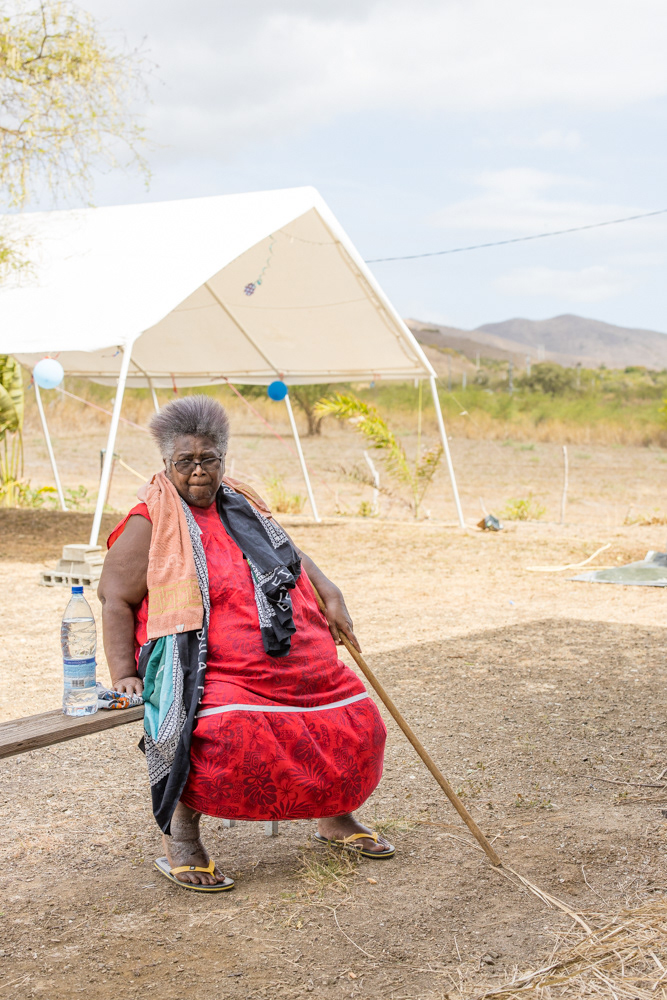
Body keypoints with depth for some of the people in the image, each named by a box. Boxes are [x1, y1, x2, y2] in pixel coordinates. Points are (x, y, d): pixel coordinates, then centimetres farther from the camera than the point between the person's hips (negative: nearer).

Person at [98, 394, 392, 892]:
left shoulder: (241, 505, 15)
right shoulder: (150, 524, -4)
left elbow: (290, 554, 26)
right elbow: (115, 598, -5)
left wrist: (331, 597, 11)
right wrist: (123, 673, -14)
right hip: (209, 671, -7)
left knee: (357, 719, 0)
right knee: (228, 734, -35)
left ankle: (335, 815, 25)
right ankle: (180, 835, -13)